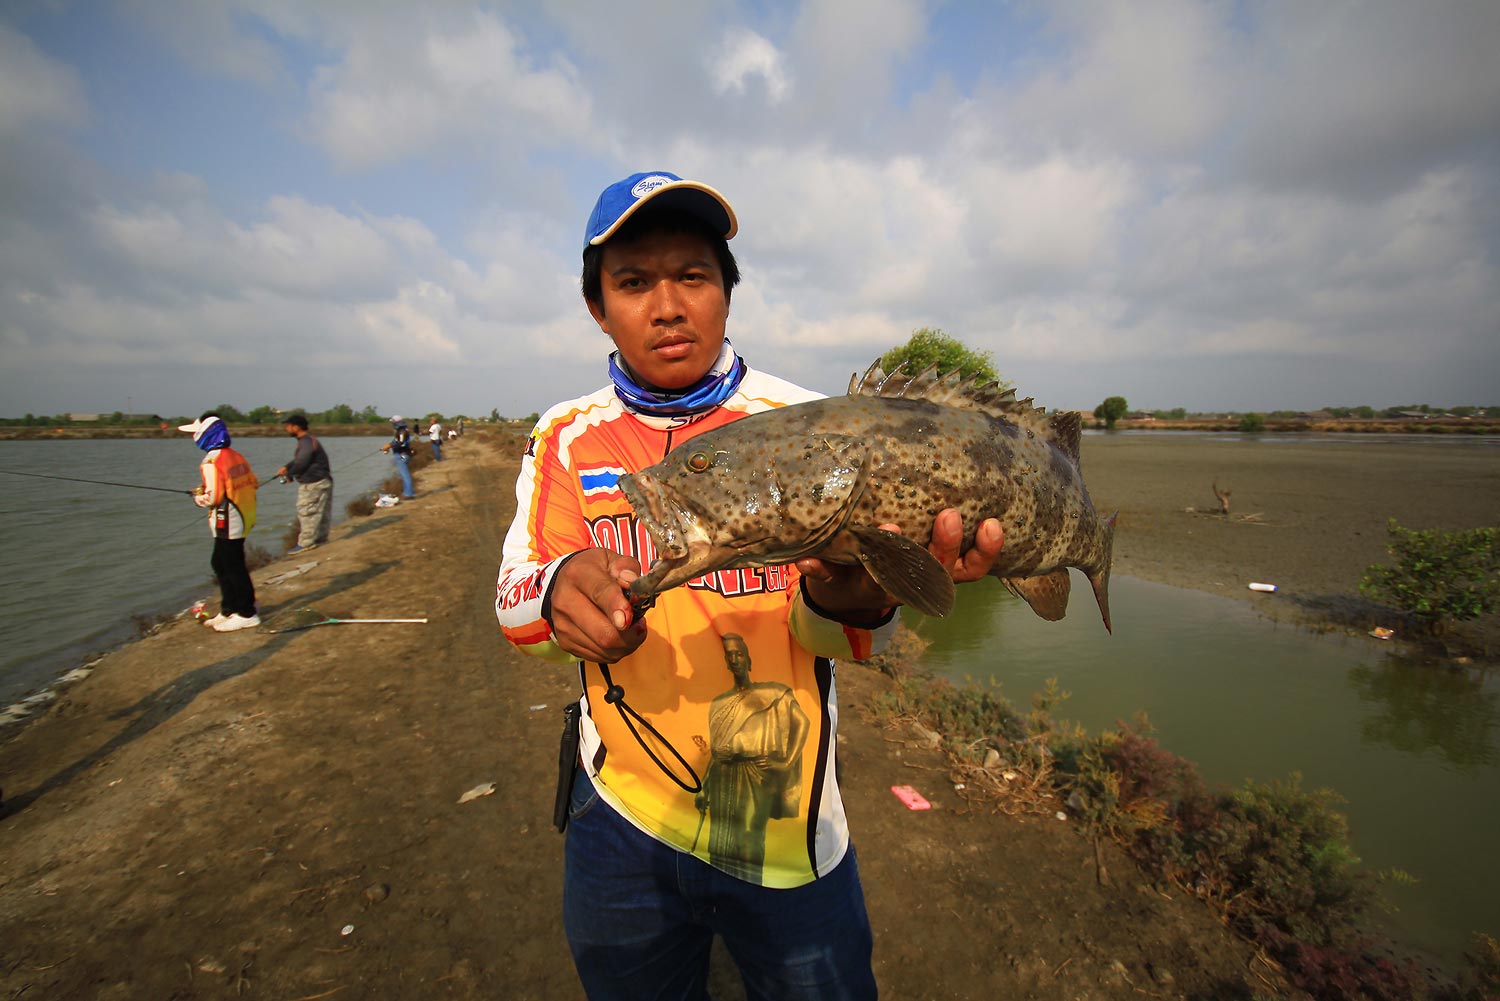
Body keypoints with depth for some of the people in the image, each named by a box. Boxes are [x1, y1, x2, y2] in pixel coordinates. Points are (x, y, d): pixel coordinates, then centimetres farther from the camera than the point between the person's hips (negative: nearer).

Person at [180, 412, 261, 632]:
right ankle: (229, 609, 27)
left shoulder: (211, 462, -17)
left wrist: (199, 497, 0)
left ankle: (246, 614, 8)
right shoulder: (236, 456, 8)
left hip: (227, 524, -9)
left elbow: (213, 497, -20)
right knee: (220, 564, 19)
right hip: (242, 520, 9)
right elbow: (253, 482, 15)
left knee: (233, 567, 0)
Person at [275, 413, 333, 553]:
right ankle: (320, 539, 22)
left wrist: (288, 473, -4)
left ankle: (305, 543, 0)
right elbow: (298, 460, 22)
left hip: (313, 484, -10)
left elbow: (301, 463, -21)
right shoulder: (306, 441, 16)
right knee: (320, 513, 14)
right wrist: (286, 467, 6)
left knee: (306, 512, -5)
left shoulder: (307, 442, -18)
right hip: (322, 481, 10)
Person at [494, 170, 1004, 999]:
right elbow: (514, 592, -8)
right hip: (618, 812, 2)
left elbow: (822, 632, -13)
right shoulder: (565, 438, -2)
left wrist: (842, 596, -38)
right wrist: (561, 593, -32)